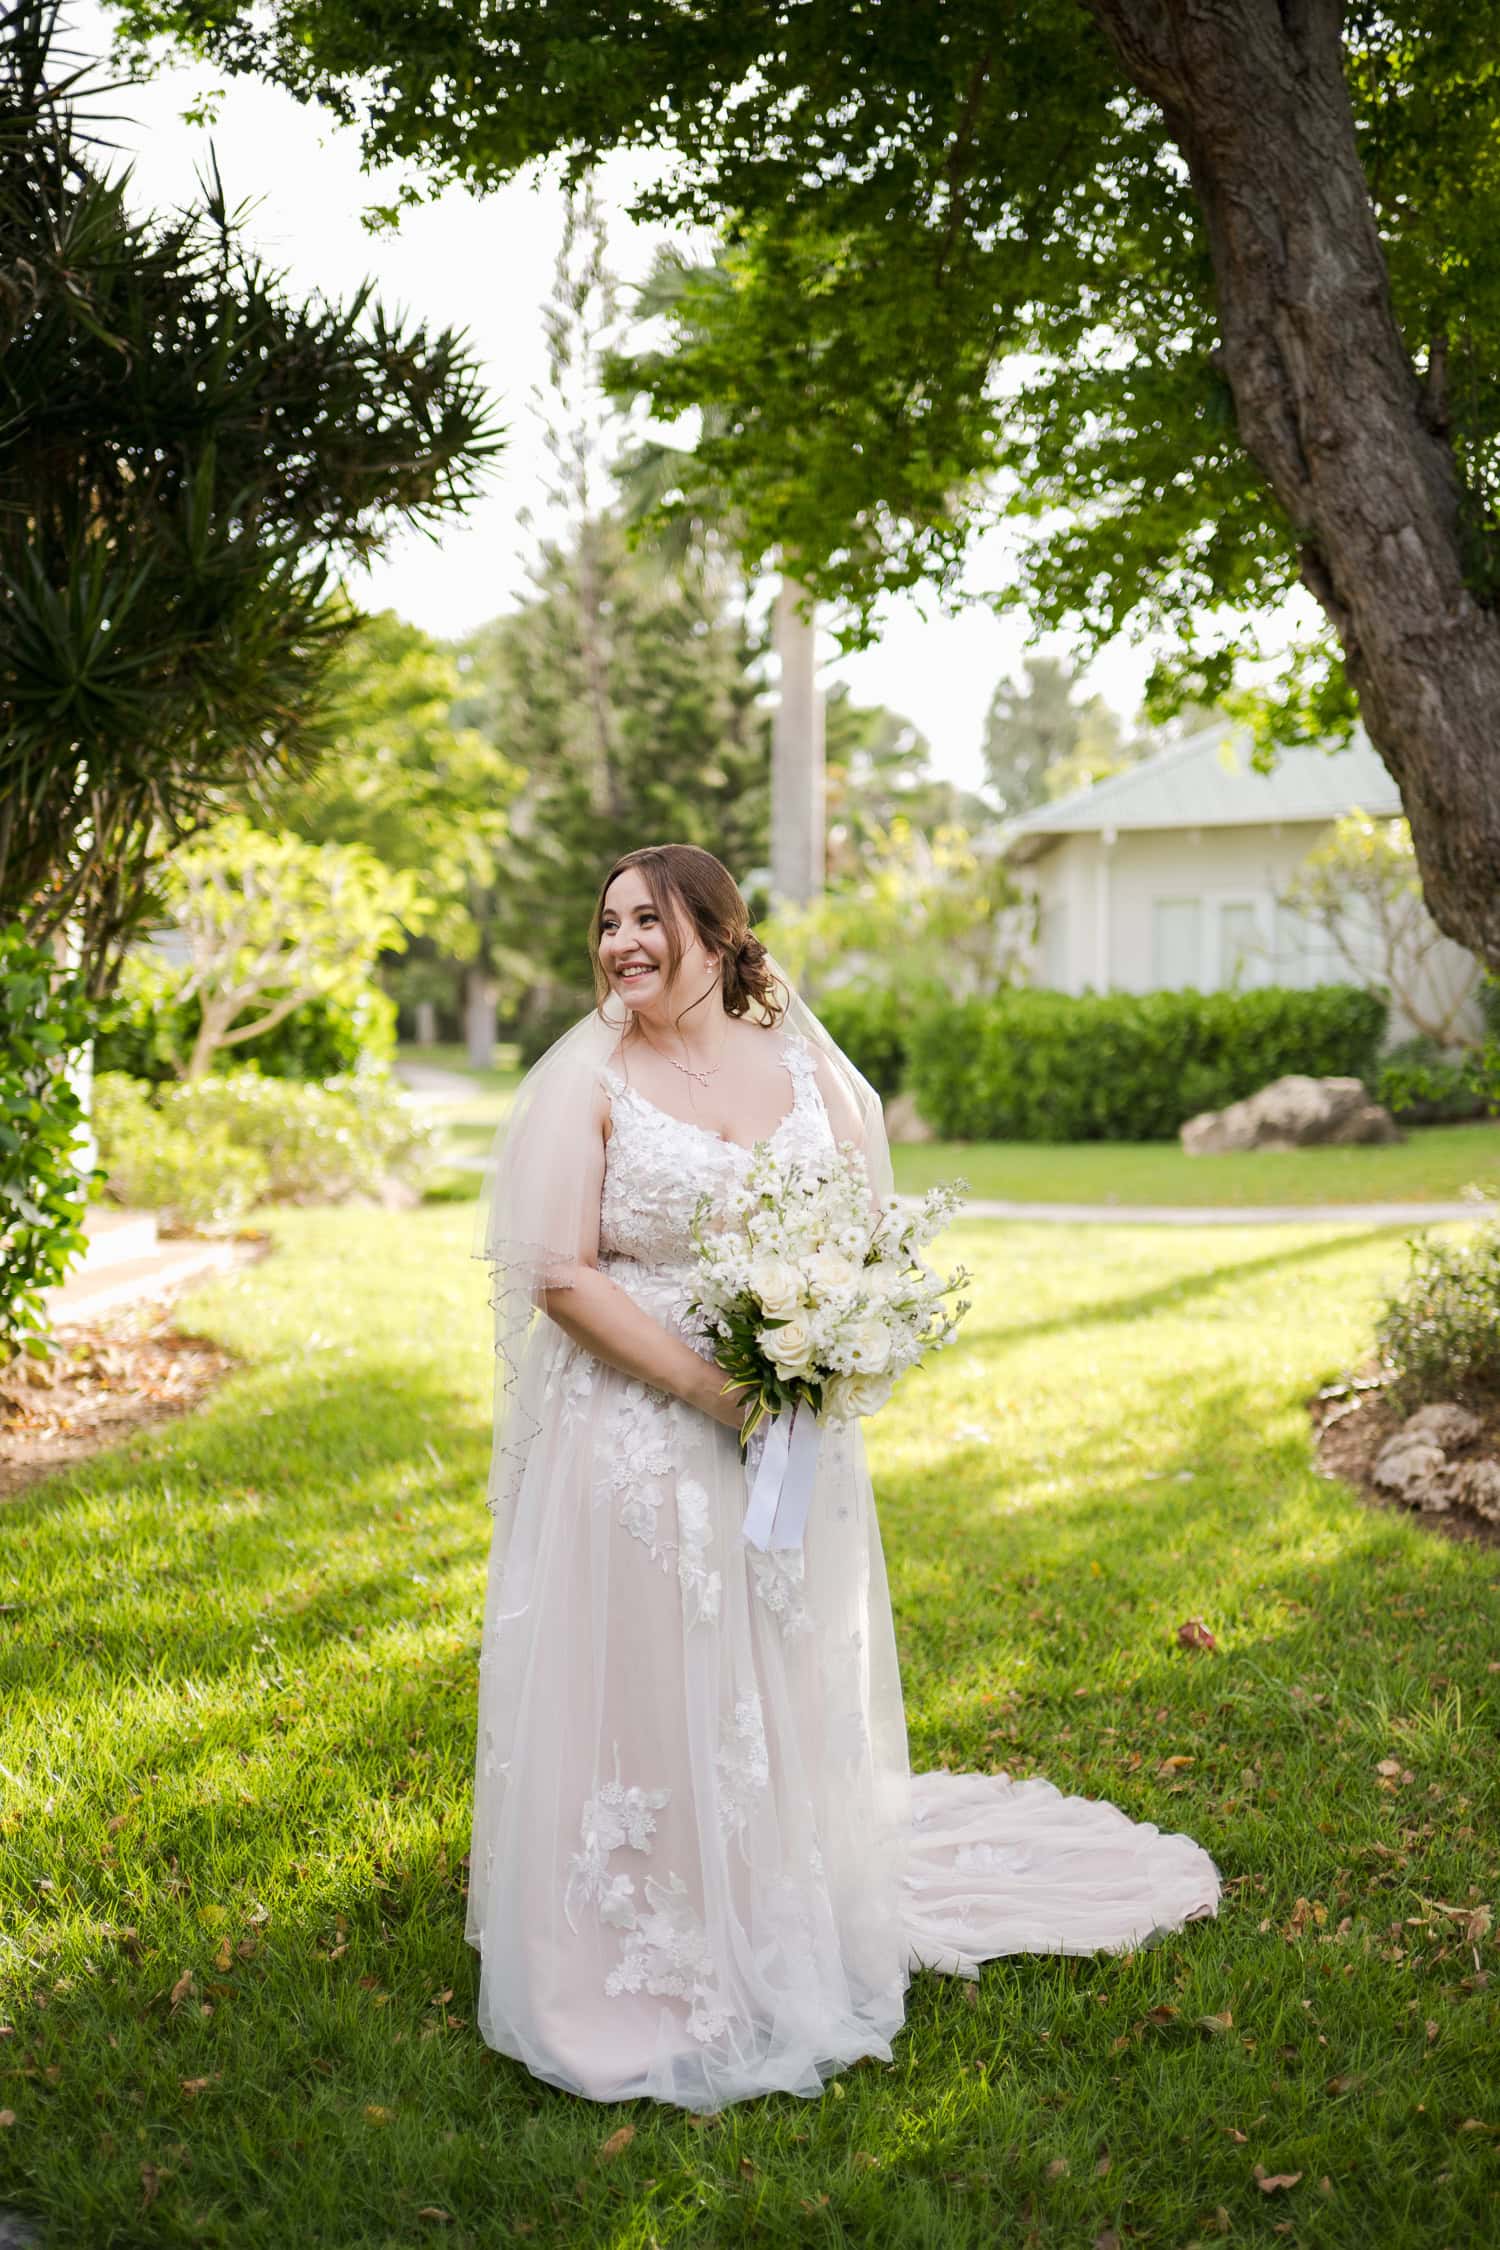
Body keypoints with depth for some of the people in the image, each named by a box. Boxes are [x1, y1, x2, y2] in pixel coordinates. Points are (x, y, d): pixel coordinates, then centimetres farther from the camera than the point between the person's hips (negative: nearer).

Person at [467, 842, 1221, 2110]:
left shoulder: (807, 1074, 7)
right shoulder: (588, 1079, -3)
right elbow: (560, 1271, -9)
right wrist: (708, 1386, -17)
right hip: (635, 1438, -3)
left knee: (785, 1704, 12)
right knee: (642, 1705, 2)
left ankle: (791, 1951, 31)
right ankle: (646, 1980, 17)